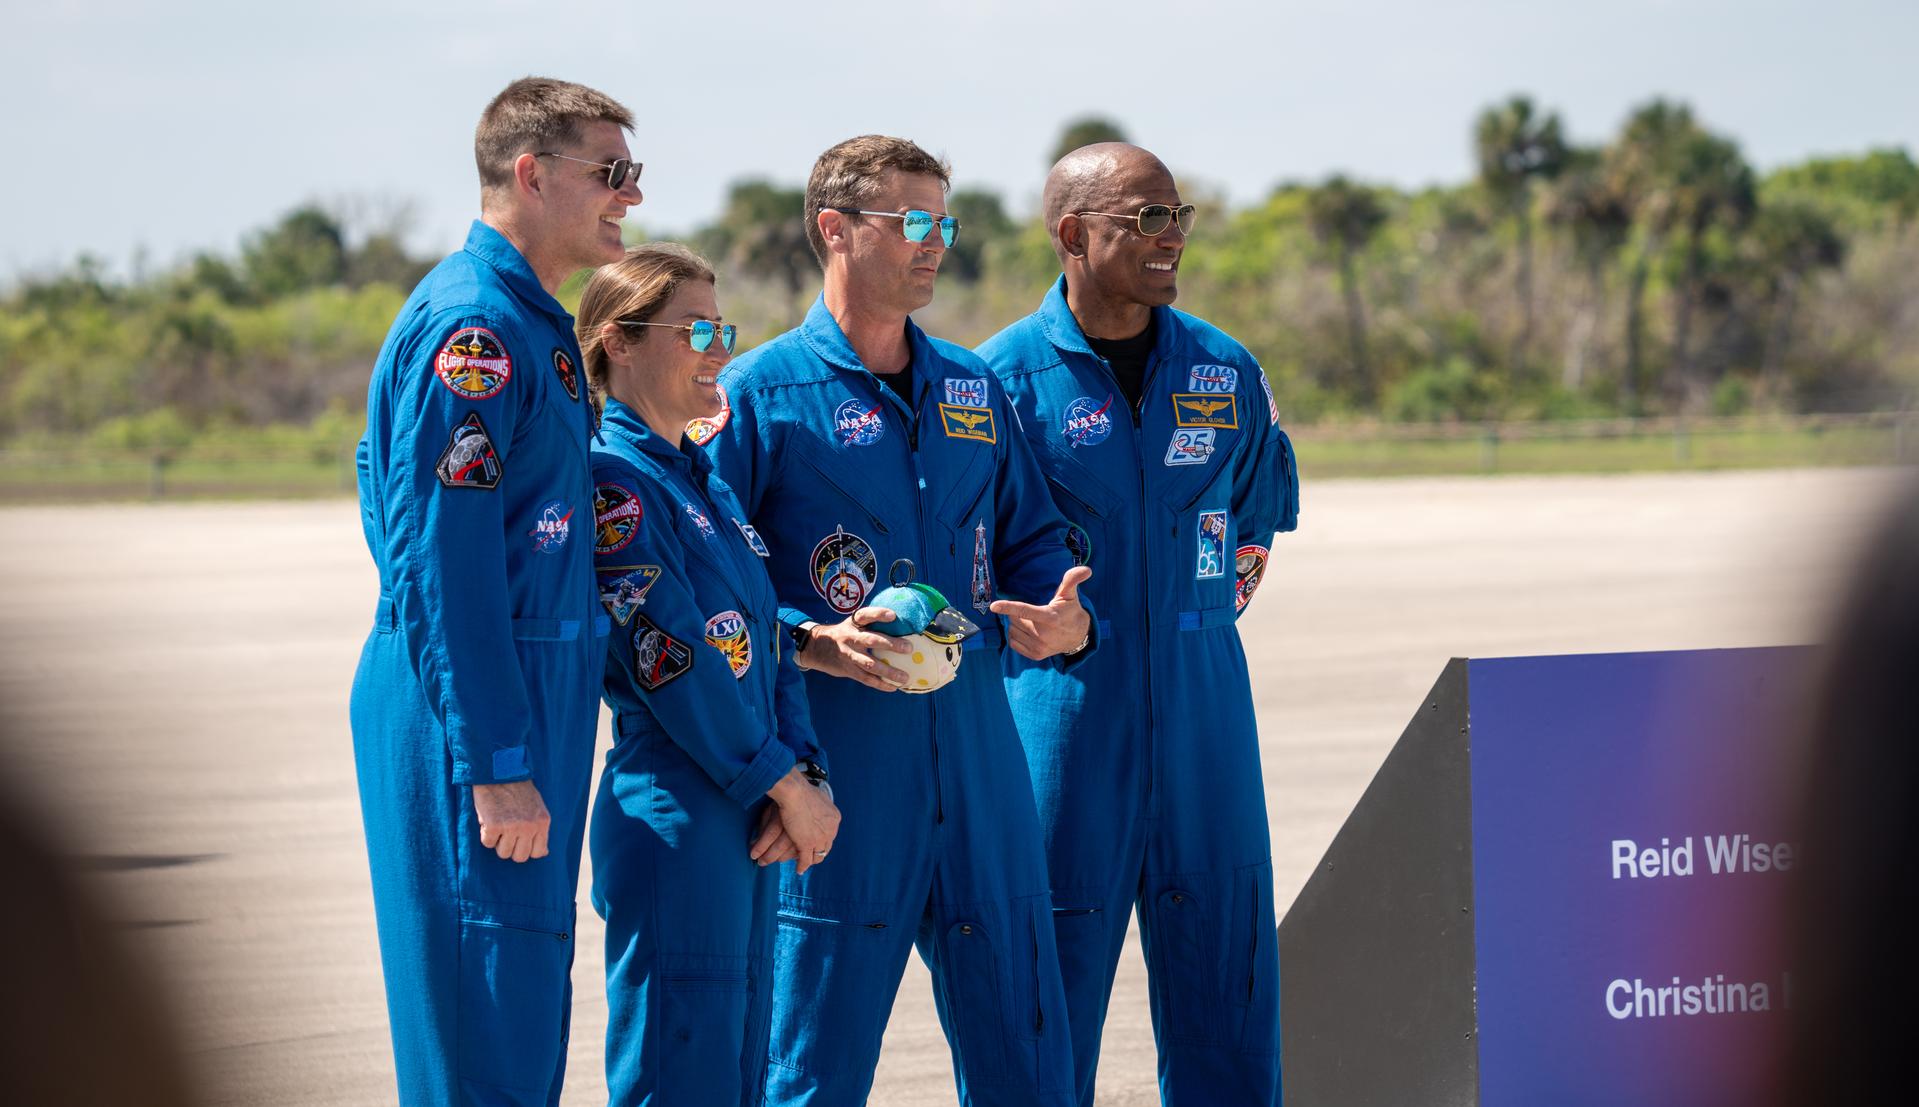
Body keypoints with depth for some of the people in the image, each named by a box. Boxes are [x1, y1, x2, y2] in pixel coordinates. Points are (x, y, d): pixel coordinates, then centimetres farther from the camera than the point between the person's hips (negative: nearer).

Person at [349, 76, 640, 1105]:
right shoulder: (472, 327, -15)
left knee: (525, 1012, 12)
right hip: (470, 708, -10)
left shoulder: (529, 324, 17)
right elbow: (447, 567, -20)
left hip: (528, 696, 10)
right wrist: (496, 765, -22)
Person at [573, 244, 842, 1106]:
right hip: (675, 819, -9)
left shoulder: (708, 483, 16)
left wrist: (806, 777, -3)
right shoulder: (613, 483, -11)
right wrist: (788, 786, -12)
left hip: (750, 817, 9)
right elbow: (672, 662, -16)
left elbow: (770, 643, 13)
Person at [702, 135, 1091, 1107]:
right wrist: (810, 643, -21)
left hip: (975, 759, 5)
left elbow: (1030, 542, 20)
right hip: (835, 769, -5)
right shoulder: (761, 395, -2)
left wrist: (1064, 622, -2)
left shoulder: (972, 389, 15)